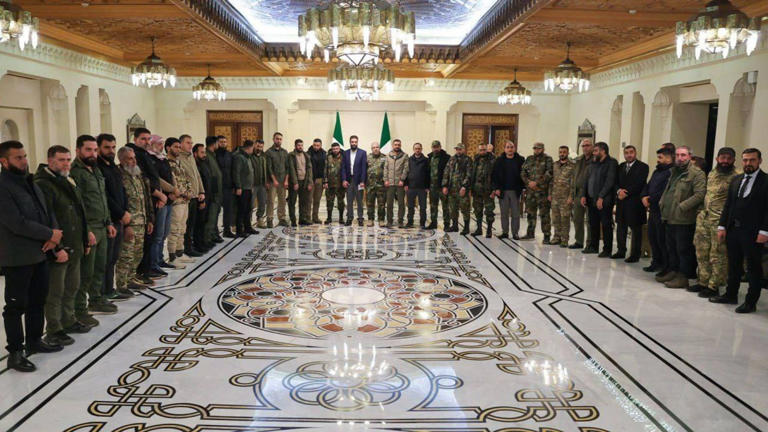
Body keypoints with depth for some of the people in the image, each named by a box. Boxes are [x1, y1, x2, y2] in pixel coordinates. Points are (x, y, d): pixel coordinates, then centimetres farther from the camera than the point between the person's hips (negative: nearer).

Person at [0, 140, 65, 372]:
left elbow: (47, 212, 12)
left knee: (37, 300, 18)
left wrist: (54, 234, -6)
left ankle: (34, 340, 33)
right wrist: (50, 235, -14)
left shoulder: (30, 183, 12)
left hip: (40, 254, 8)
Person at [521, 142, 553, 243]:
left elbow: (549, 174, -10)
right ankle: (530, 233, 24)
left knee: (544, 214, -4)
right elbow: (523, 172, 11)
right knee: (530, 212, 13)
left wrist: (536, 183, -14)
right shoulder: (529, 159, 15)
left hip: (542, 190, -5)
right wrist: (528, 182, -6)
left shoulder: (547, 159, -1)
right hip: (530, 190, 5)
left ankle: (546, 235, 1)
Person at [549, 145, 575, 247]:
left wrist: (571, 197, -14)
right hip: (555, 196, 5)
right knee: (555, 218, 10)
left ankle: (564, 239, 3)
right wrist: (550, 194, 12)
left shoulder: (572, 166, -4)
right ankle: (557, 237, 20)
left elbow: (573, 183, -8)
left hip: (565, 197, -5)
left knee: (565, 219, -3)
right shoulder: (555, 165, 13)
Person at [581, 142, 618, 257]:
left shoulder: (611, 163, -7)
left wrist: (601, 197, -19)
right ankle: (593, 246, 24)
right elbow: (588, 180, 17)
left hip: (604, 201, -7)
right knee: (593, 225, 13)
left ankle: (607, 250, 5)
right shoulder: (594, 163, 16)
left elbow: (609, 182, -14)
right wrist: (584, 195, 8)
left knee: (606, 226, -1)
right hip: (592, 200, 7)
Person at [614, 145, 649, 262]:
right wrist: (619, 190, -11)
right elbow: (616, 182, 9)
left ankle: (635, 254, 6)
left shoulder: (643, 167, -4)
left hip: (635, 202, -6)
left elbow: (638, 184, -14)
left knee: (636, 229, 1)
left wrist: (626, 193, -14)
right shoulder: (621, 166, 14)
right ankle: (621, 251, 21)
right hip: (621, 202, 6)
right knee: (621, 227, 11)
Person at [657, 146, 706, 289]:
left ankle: (683, 277, 7)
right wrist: (662, 202, 13)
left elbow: (700, 195, -18)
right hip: (669, 218, 8)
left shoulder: (697, 173, -10)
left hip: (683, 220, -8)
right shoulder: (674, 171, 17)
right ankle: (673, 271, 29)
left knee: (683, 250, -1)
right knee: (671, 248, 17)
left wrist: (682, 207, -20)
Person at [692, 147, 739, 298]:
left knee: (717, 256, 0)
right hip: (703, 218, 7)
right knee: (701, 253, 13)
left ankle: (713, 286, 8)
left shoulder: (736, 177, -10)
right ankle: (703, 282, 24)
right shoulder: (711, 174, 14)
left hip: (720, 222, -7)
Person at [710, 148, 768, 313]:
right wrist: (722, 226, 8)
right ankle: (731, 295, 27)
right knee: (733, 265, 15)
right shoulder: (736, 180, 13)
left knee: (753, 268, 3)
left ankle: (751, 302, 10)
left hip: (752, 232, -6)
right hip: (733, 230, 6)